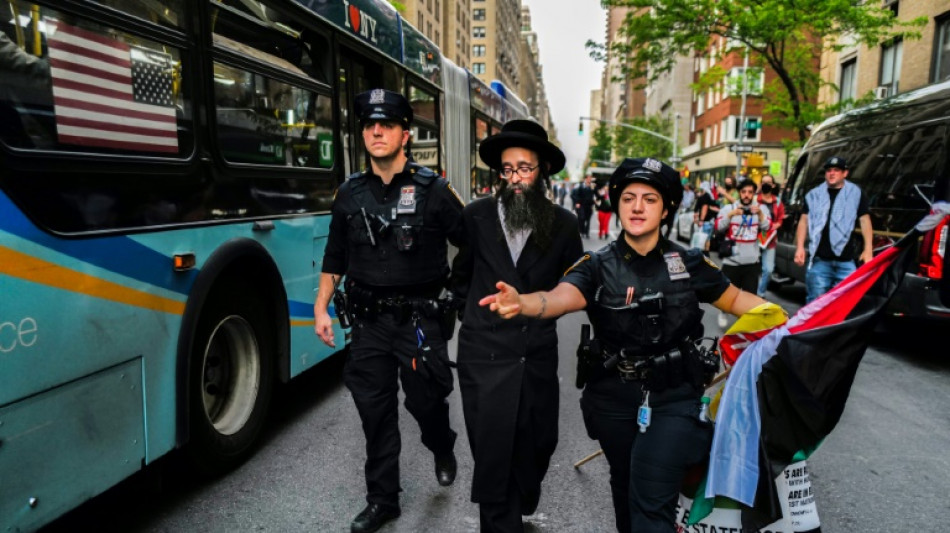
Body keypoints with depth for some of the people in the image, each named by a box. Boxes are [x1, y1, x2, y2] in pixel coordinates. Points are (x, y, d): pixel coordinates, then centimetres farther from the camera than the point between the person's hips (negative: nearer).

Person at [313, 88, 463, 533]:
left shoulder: (432, 190, -6)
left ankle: (443, 449, 44)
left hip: (419, 320, -3)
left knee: (425, 400, 8)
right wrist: (321, 307, 9)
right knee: (375, 412, 10)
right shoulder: (350, 193, 6)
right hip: (368, 321, 3)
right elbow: (335, 257, 12)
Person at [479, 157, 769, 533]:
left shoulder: (689, 263, -4)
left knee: (652, 498, -10)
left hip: (675, 397, -1)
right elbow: (562, 297, -28)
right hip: (615, 399, 1)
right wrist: (521, 302, -50)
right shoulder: (597, 265, -10)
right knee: (626, 487, 23)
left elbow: (734, 299, 10)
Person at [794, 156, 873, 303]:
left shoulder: (856, 194, 8)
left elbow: (865, 220, 5)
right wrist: (800, 247, -1)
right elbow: (804, 221, 10)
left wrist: (868, 249, -4)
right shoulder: (814, 194, 11)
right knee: (815, 301, 3)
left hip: (845, 261, 0)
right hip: (819, 259, 1)